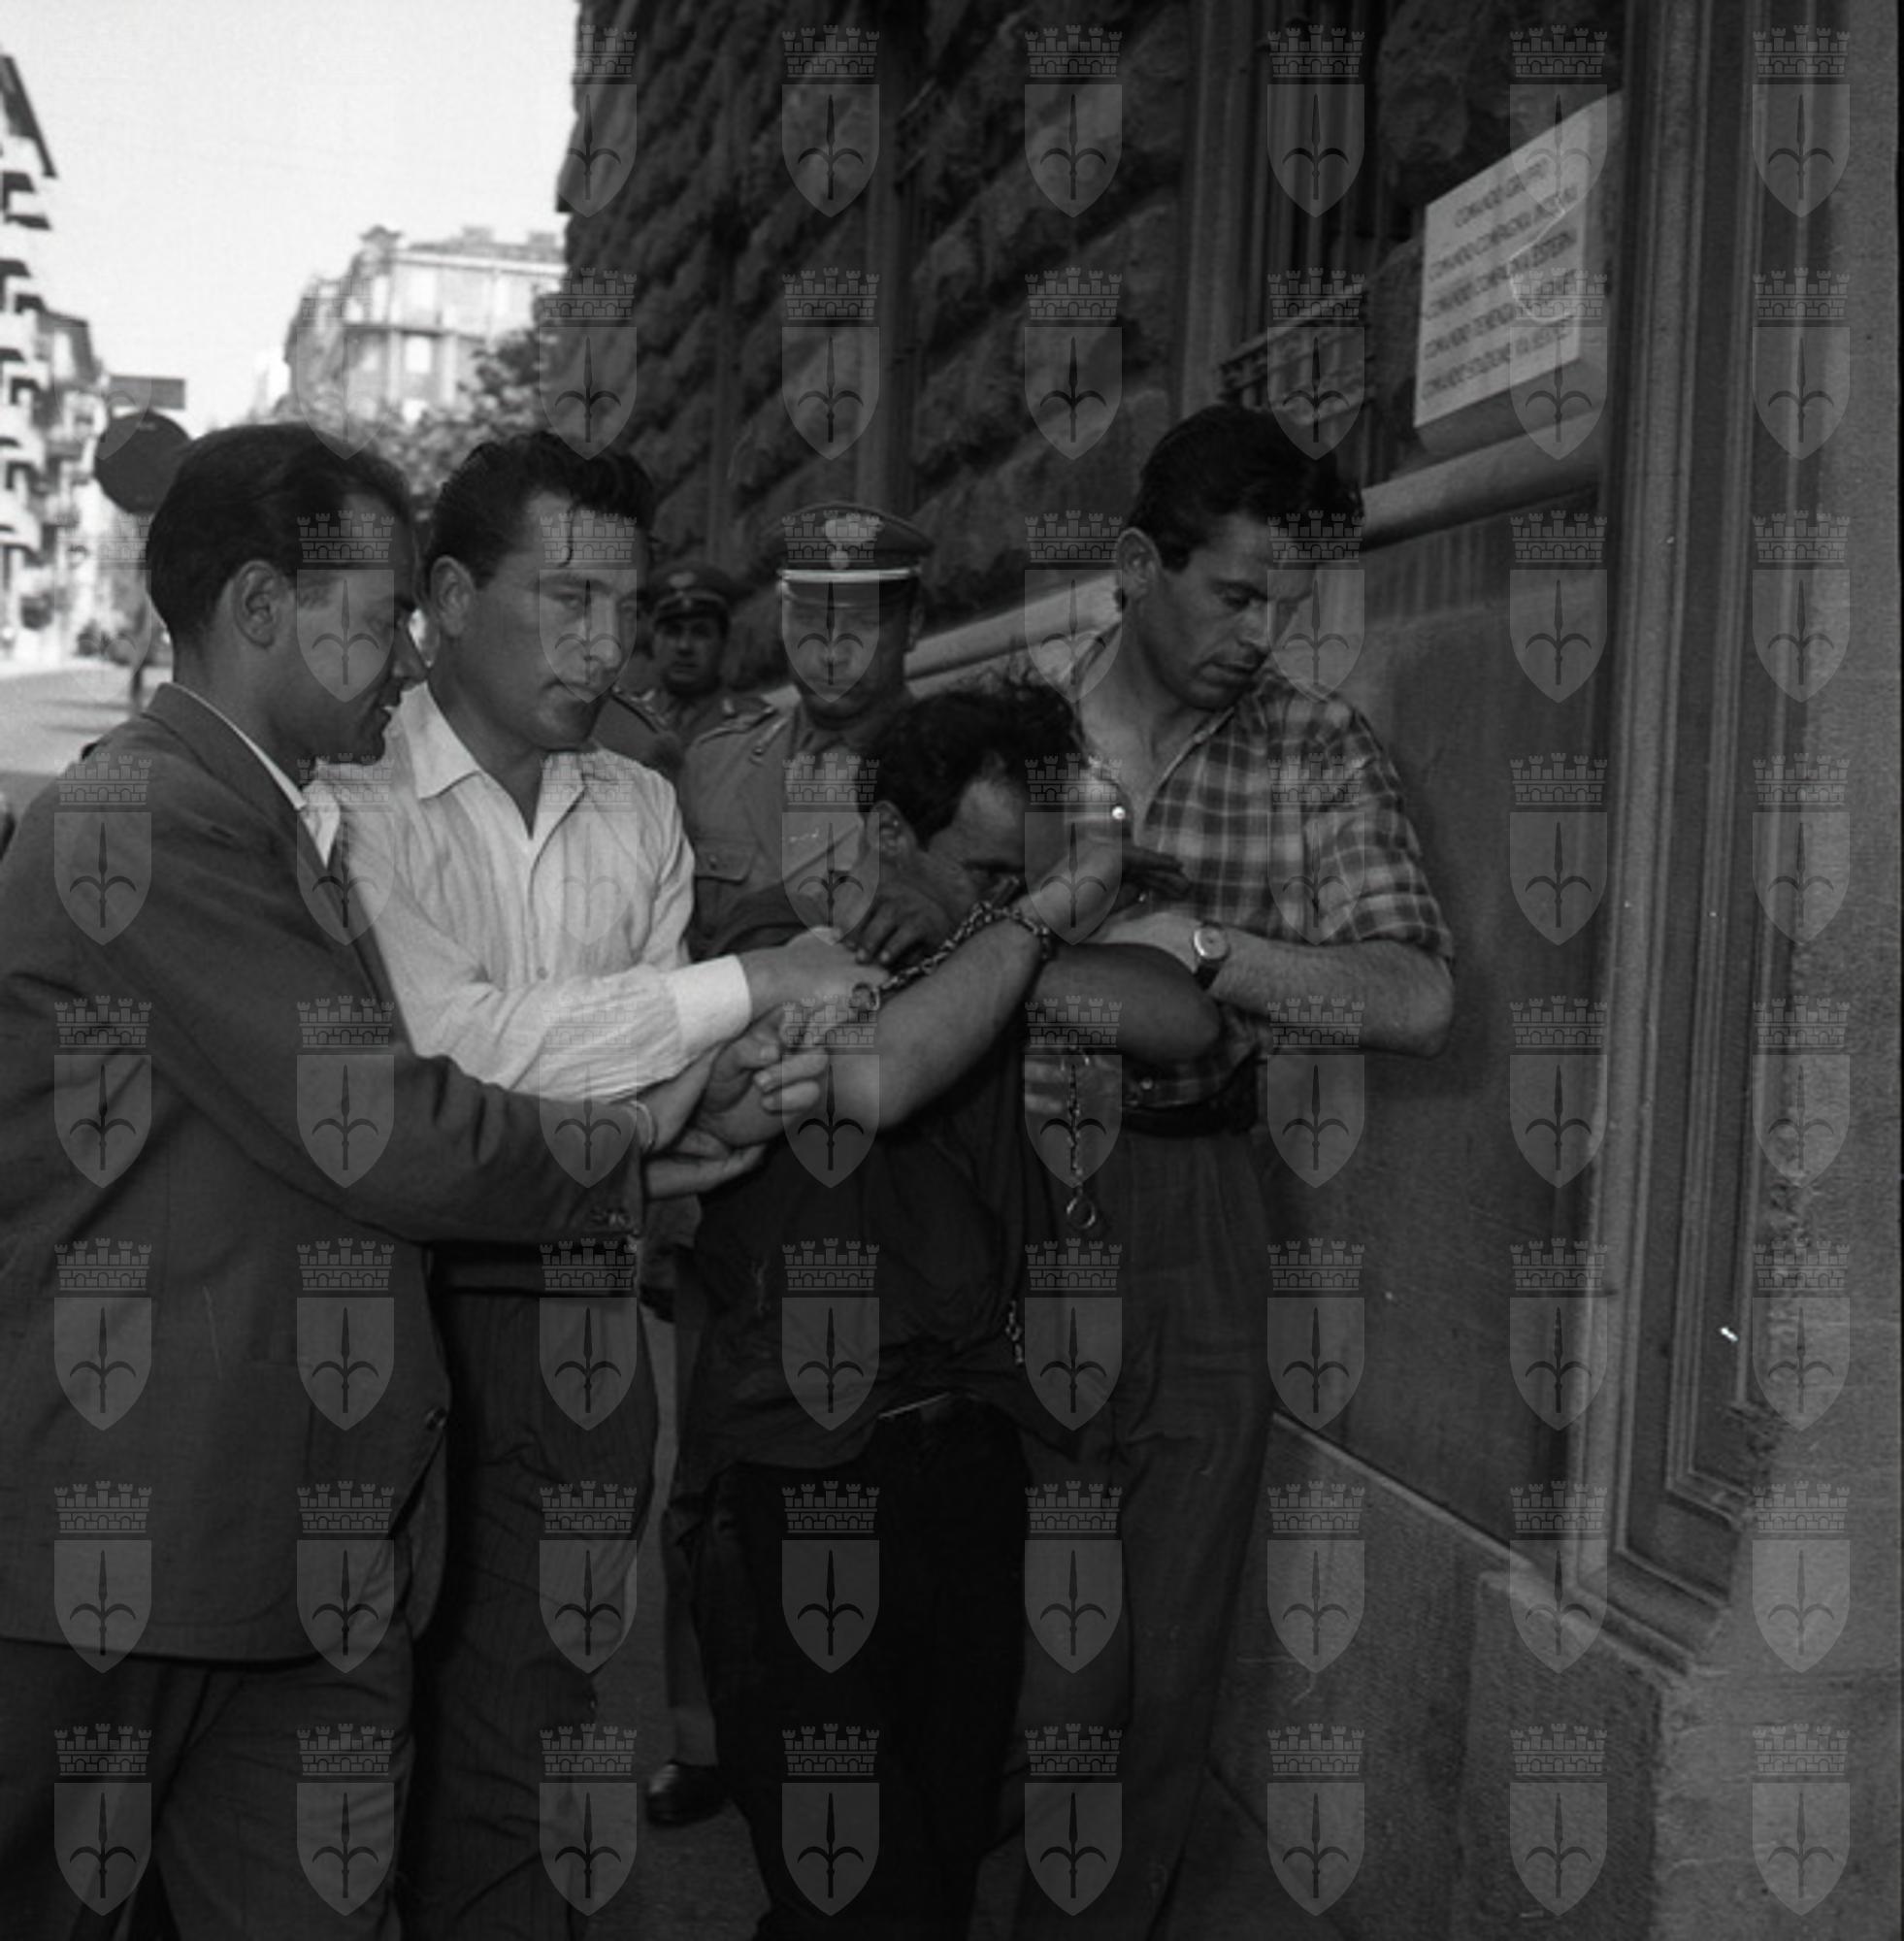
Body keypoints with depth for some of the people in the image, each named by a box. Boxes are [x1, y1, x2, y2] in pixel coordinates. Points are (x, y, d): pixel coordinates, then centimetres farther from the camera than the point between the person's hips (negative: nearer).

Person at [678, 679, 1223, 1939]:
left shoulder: (988, 958, 10)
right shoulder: (785, 942, -7)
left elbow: (1184, 1021, 1)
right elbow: (876, 1080, -27)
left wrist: (1018, 950, -9)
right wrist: (1034, 920, -16)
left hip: (967, 1446, 6)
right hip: (801, 1467, -6)